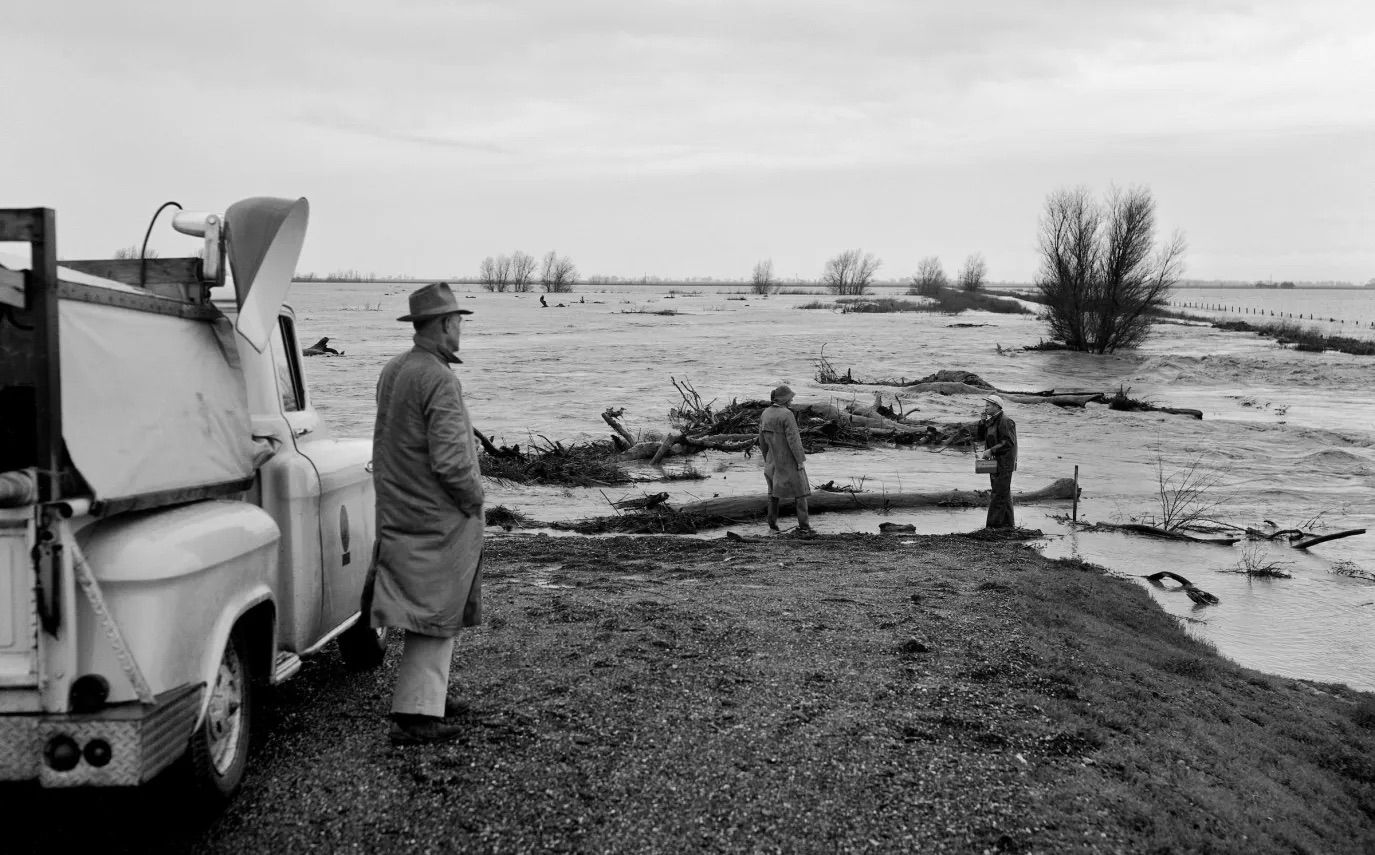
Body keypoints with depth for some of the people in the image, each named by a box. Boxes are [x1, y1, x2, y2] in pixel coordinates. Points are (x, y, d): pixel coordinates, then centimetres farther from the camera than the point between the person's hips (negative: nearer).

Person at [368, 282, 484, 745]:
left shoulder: (392, 371, 7)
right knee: (437, 612, -1)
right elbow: (450, 461, -25)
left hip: (398, 510, 9)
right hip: (440, 516, -9)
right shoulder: (440, 381, -21)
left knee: (424, 606, 19)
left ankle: (429, 693, 31)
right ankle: (415, 713, 1)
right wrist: (475, 501, -9)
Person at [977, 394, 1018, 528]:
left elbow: (1009, 442, -22)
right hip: (995, 462, 10)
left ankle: (994, 525, -8)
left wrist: (991, 451, -23)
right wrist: (983, 421, -1)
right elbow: (981, 436, 14)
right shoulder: (991, 420, 14)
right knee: (1004, 493, 14)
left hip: (1003, 463, -10)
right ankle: (1008, 523, 20)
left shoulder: (1005, 421, -16)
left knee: (999, 494, -8)